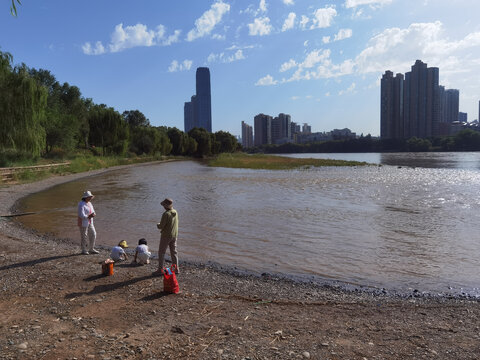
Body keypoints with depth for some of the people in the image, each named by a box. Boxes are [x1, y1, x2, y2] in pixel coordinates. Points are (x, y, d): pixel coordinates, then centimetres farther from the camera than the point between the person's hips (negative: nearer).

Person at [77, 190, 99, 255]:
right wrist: (89, 216, -15)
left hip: (90, 223, 8)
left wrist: (92, 214, -10)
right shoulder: (81, 204, -18)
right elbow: (81, 215, -26)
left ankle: (91, 249, 19)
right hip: (83, 222, -8)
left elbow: (93, 212, 13)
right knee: (83, 236, 3)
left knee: (93, 235, 7)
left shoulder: (89, 203, 9)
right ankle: (84, 250, 18)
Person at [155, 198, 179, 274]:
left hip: (166, 236, -7)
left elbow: (161, 226, -21)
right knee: (174, 252, 15)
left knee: (161, 252, 6)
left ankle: (160, 269, 11)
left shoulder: (166, 214, -23)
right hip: (174, 235, 7)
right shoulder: (175, 212, 2)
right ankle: (176, 268, 18)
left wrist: (158, 225, 3)